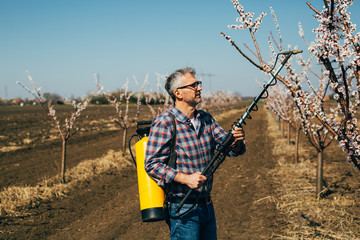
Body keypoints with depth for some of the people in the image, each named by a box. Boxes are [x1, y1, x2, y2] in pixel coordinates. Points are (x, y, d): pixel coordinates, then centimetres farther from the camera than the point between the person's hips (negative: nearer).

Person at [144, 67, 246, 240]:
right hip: (183, 210, -7)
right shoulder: (164, 123, -14)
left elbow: (228, 147, 7)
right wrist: (186, 178, -27)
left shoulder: (206, 119, 8)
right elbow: (152, 164, -18)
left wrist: (236, 141, -16)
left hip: (206, 205, 7)